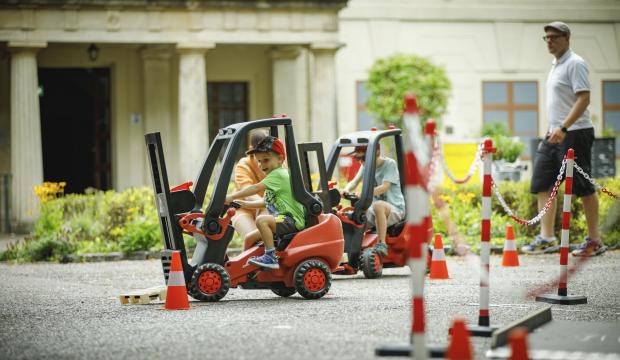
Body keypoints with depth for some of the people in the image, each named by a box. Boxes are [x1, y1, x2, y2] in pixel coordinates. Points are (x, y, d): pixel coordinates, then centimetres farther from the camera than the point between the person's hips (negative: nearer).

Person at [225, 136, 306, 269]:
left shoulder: (278, 174, -12)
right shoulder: (276, 176, 20)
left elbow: (256, 188, -22)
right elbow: (266, 202, 27)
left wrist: (232, 197, -23)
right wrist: (244, 204, 20)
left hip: (292, 221, -11)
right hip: (283, 221, 11)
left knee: (261, 220, -31)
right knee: (249, 238, 9)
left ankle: (271, 257, -30)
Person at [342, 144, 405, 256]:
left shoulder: (390, 164, -10)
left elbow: (384, 187, -22)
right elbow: (355, 182, 2)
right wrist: (347, 189, -23)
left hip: (395, 209, -7)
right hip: (374, 211, 7)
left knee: (378, 205, -39)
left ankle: (382, 244, -39)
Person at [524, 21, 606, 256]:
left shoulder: (574, 64, -11)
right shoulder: (556, 65, 17)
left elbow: (584, 98, -20)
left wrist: (563, 128, -27)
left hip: (574, 133, -9)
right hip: (556, 135, 9)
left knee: (583, 188, -4)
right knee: (542, 184, 4)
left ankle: (595, 241, 3)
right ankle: (547, 238, 6)